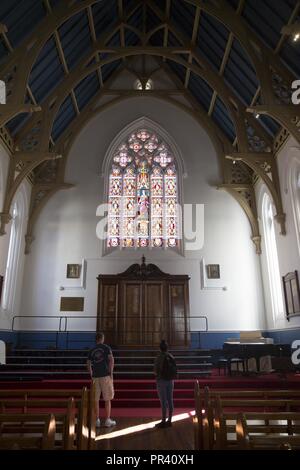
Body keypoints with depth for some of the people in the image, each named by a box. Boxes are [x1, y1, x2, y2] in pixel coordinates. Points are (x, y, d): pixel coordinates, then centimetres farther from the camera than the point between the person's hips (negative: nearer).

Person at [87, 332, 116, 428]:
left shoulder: (91, 351, 9)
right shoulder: (106, 348, -2)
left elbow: (88, 365, 8)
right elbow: (111, 360, -12)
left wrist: (91, 376, 17)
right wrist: (111, 373, -6)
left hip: (95, 376, 3)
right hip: (105, 375, -3)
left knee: (96, 399, 9)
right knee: (107, 399, 5)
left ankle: (97, 420, 12)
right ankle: (108, 420, 8)